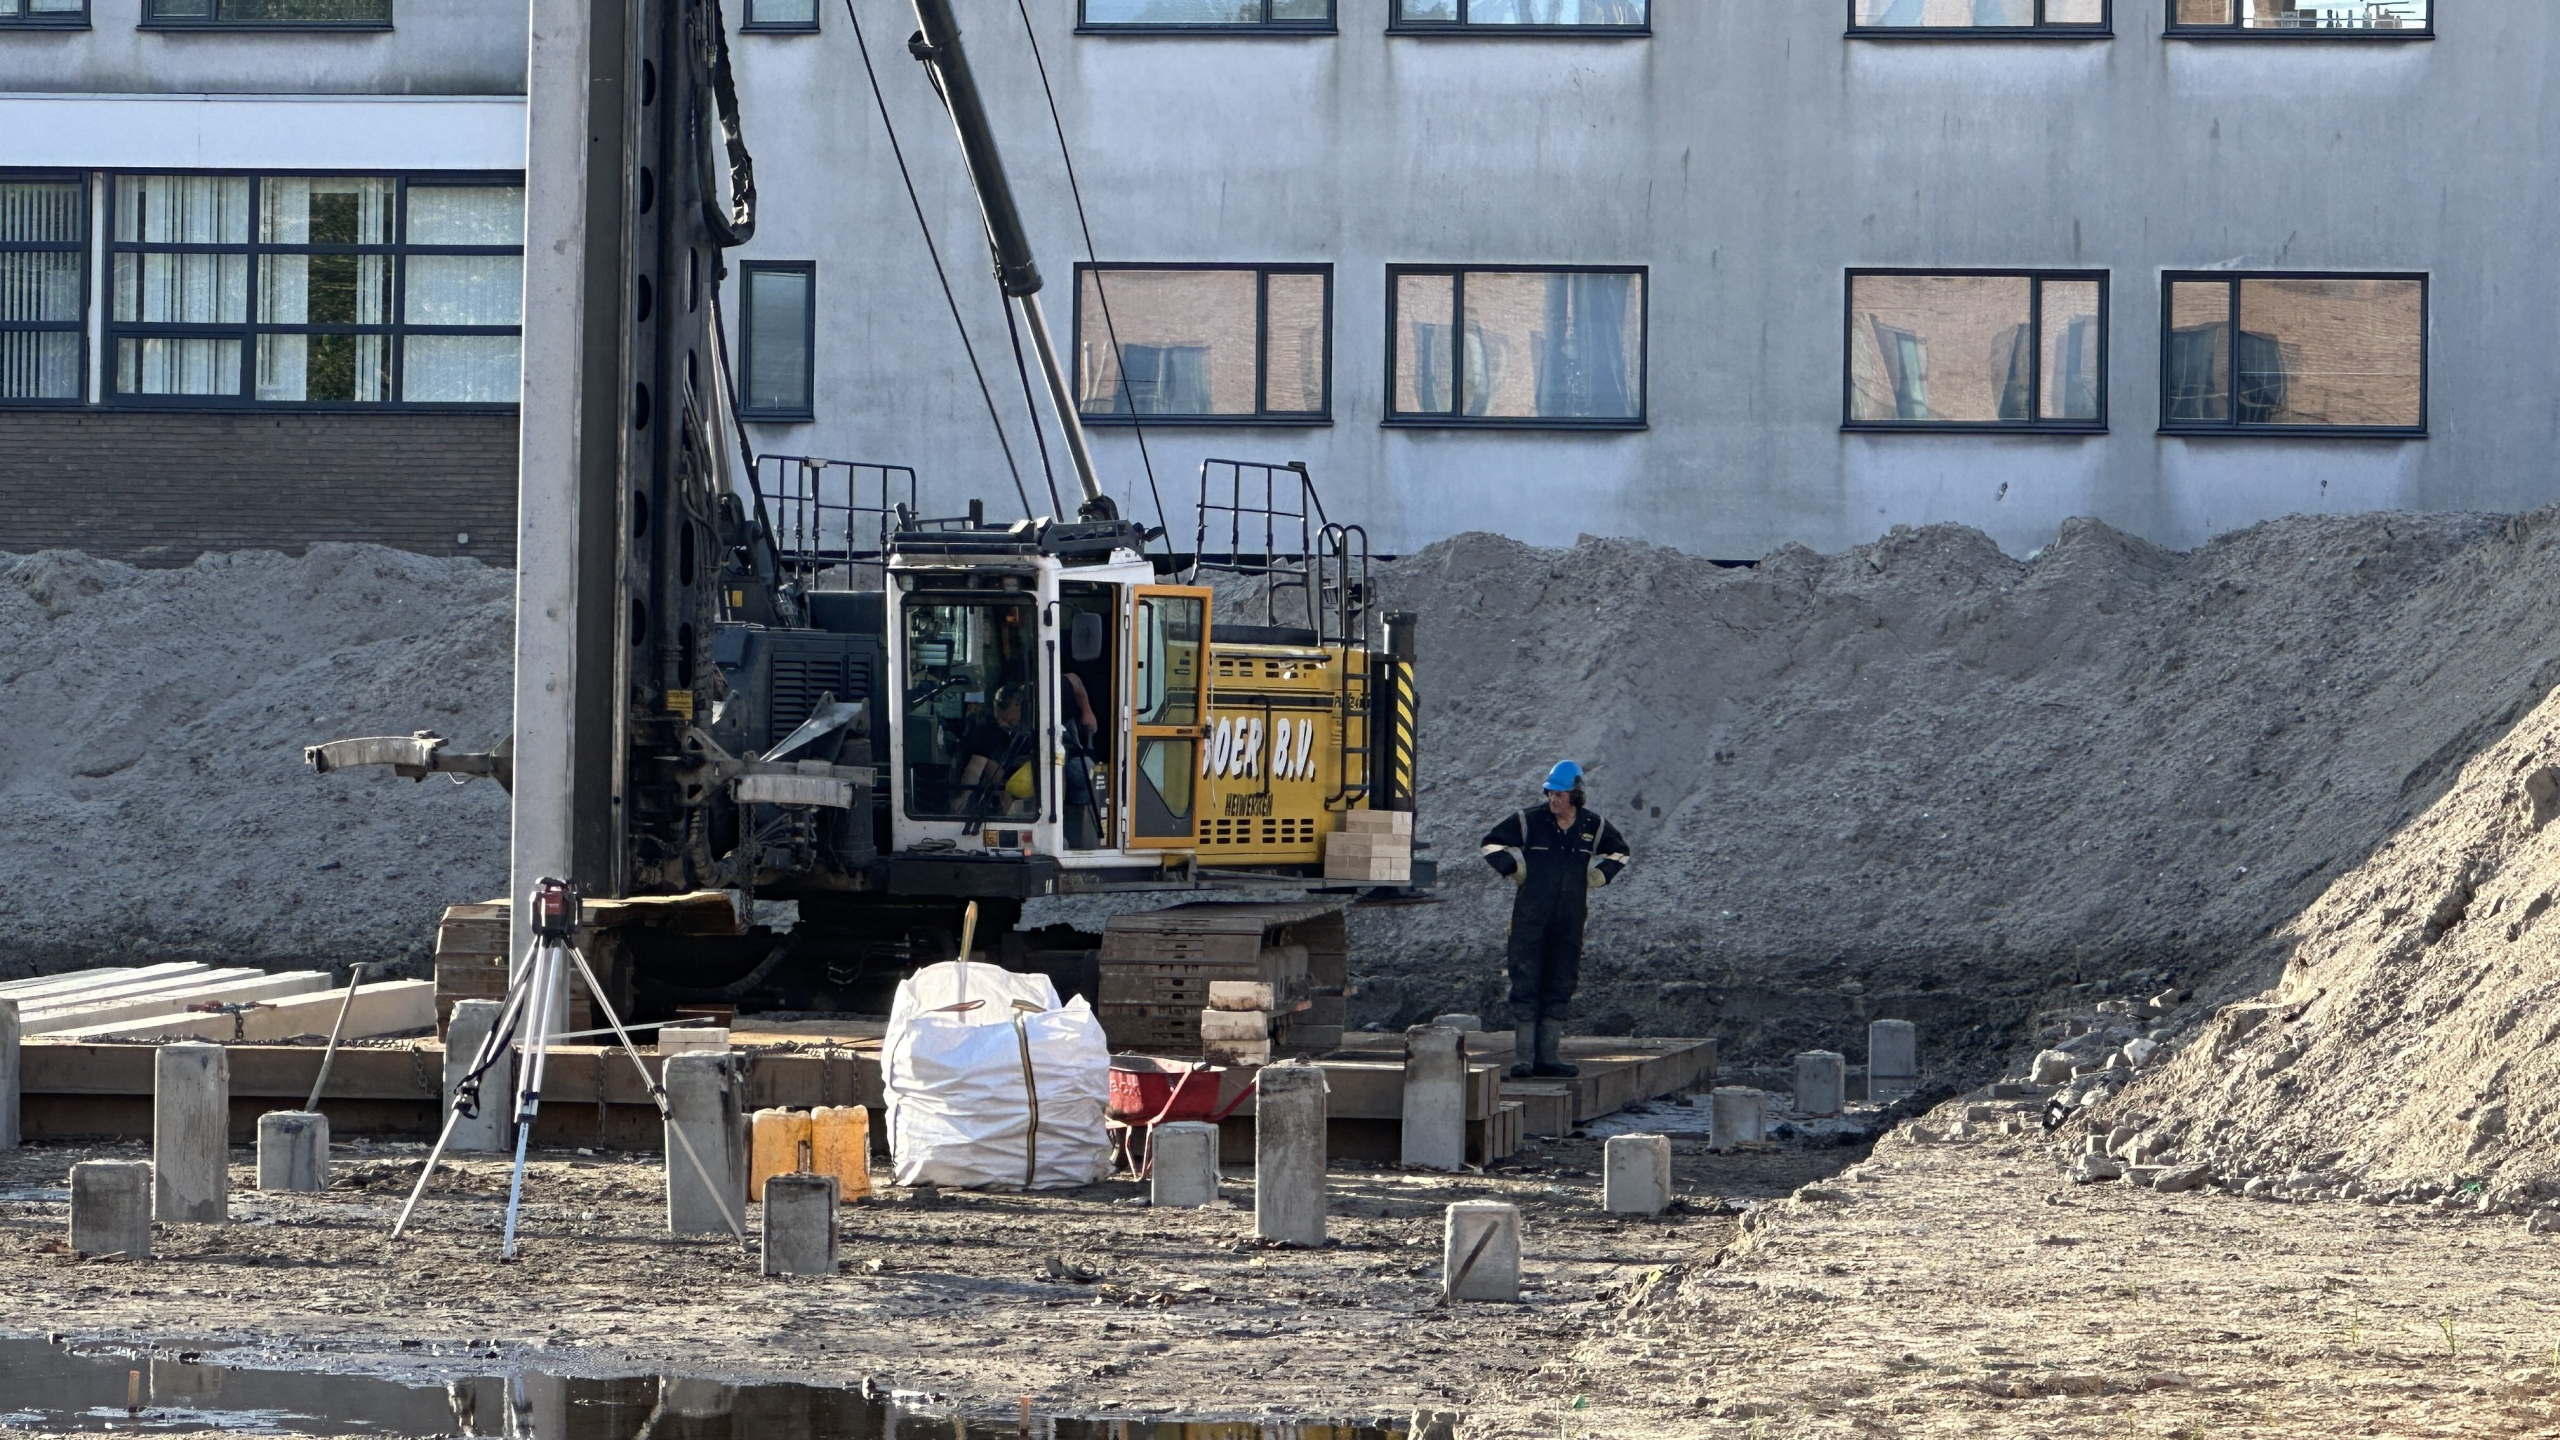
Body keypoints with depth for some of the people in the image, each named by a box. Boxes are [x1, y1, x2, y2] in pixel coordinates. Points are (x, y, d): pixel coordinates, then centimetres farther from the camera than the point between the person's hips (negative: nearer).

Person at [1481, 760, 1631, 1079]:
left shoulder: (1594, 827, 6)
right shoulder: (1530, 821, -2)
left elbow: (1619, 853, 25)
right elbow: (1492, 843, 10)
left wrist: (1594, 878, 11)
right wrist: (1517, 871, -1)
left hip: (1570, 921, 3)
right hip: (1530, 918, -3)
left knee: (1560, 989, 5)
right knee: (1526, 985, -7)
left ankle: (1548, 1056, 10)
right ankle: (1523, 1056, -7)